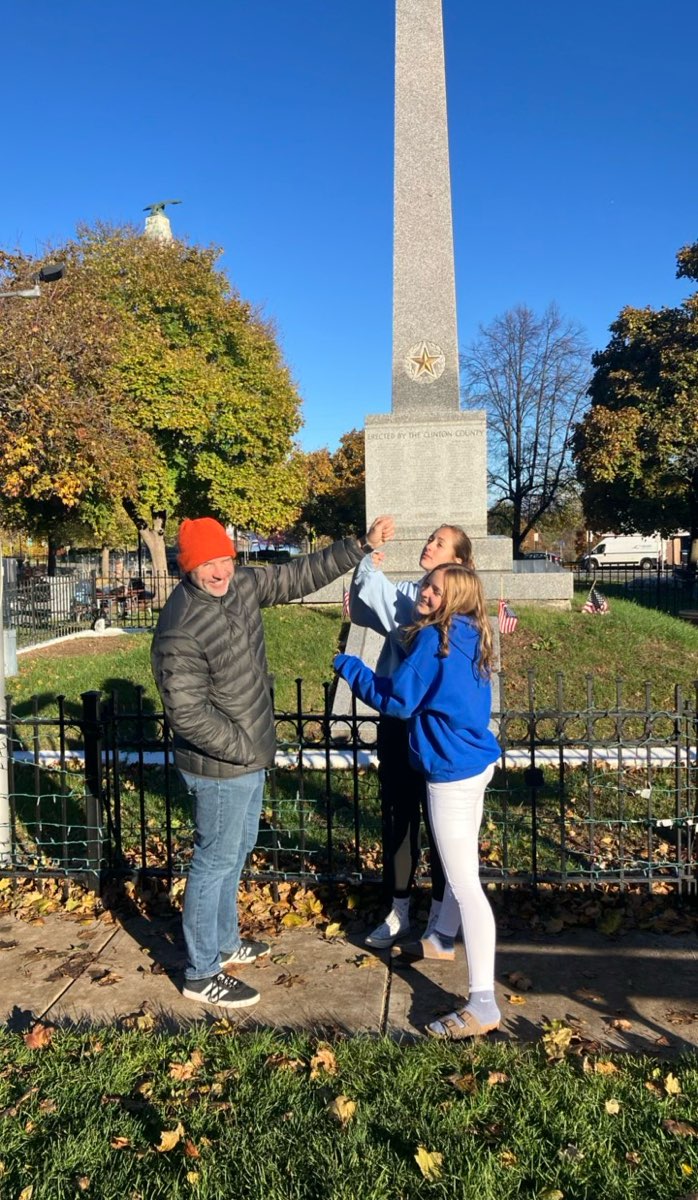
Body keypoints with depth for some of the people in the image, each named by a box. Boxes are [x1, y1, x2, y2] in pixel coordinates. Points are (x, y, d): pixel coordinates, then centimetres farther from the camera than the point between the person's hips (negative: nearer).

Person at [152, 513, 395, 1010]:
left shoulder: (241, 584, -4)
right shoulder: (181, 629, -26)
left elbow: (299, 576, 5)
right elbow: (187, 713, -25)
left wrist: (362, 545, 1)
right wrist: (244, 749, -19)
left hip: (251, 756, 9)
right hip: (221, 767, -9)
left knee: (237, 849, 22)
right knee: (216, 861, 5)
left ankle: (224, 941, 42)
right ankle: (202, 974, 23)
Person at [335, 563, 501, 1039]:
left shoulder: (433, 638, -17)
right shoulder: (470, 638, 8)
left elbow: (398, 699, -15)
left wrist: (349, 667, -3)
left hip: (453, 772, -10)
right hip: (477, 762, 10)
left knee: (465, 883, -8)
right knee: (461, 870, 26)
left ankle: (483, 1004, -6)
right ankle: (443, 935, 48)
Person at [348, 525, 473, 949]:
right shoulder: (406, 591, 7)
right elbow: (364, 612, -5)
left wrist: (373, 574, -28)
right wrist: (365, 569, -22)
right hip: (396, 719, 6)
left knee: (437, 819, 7)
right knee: (397, 815, 14)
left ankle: (442, 918, 23)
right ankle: (399, 912, 29)